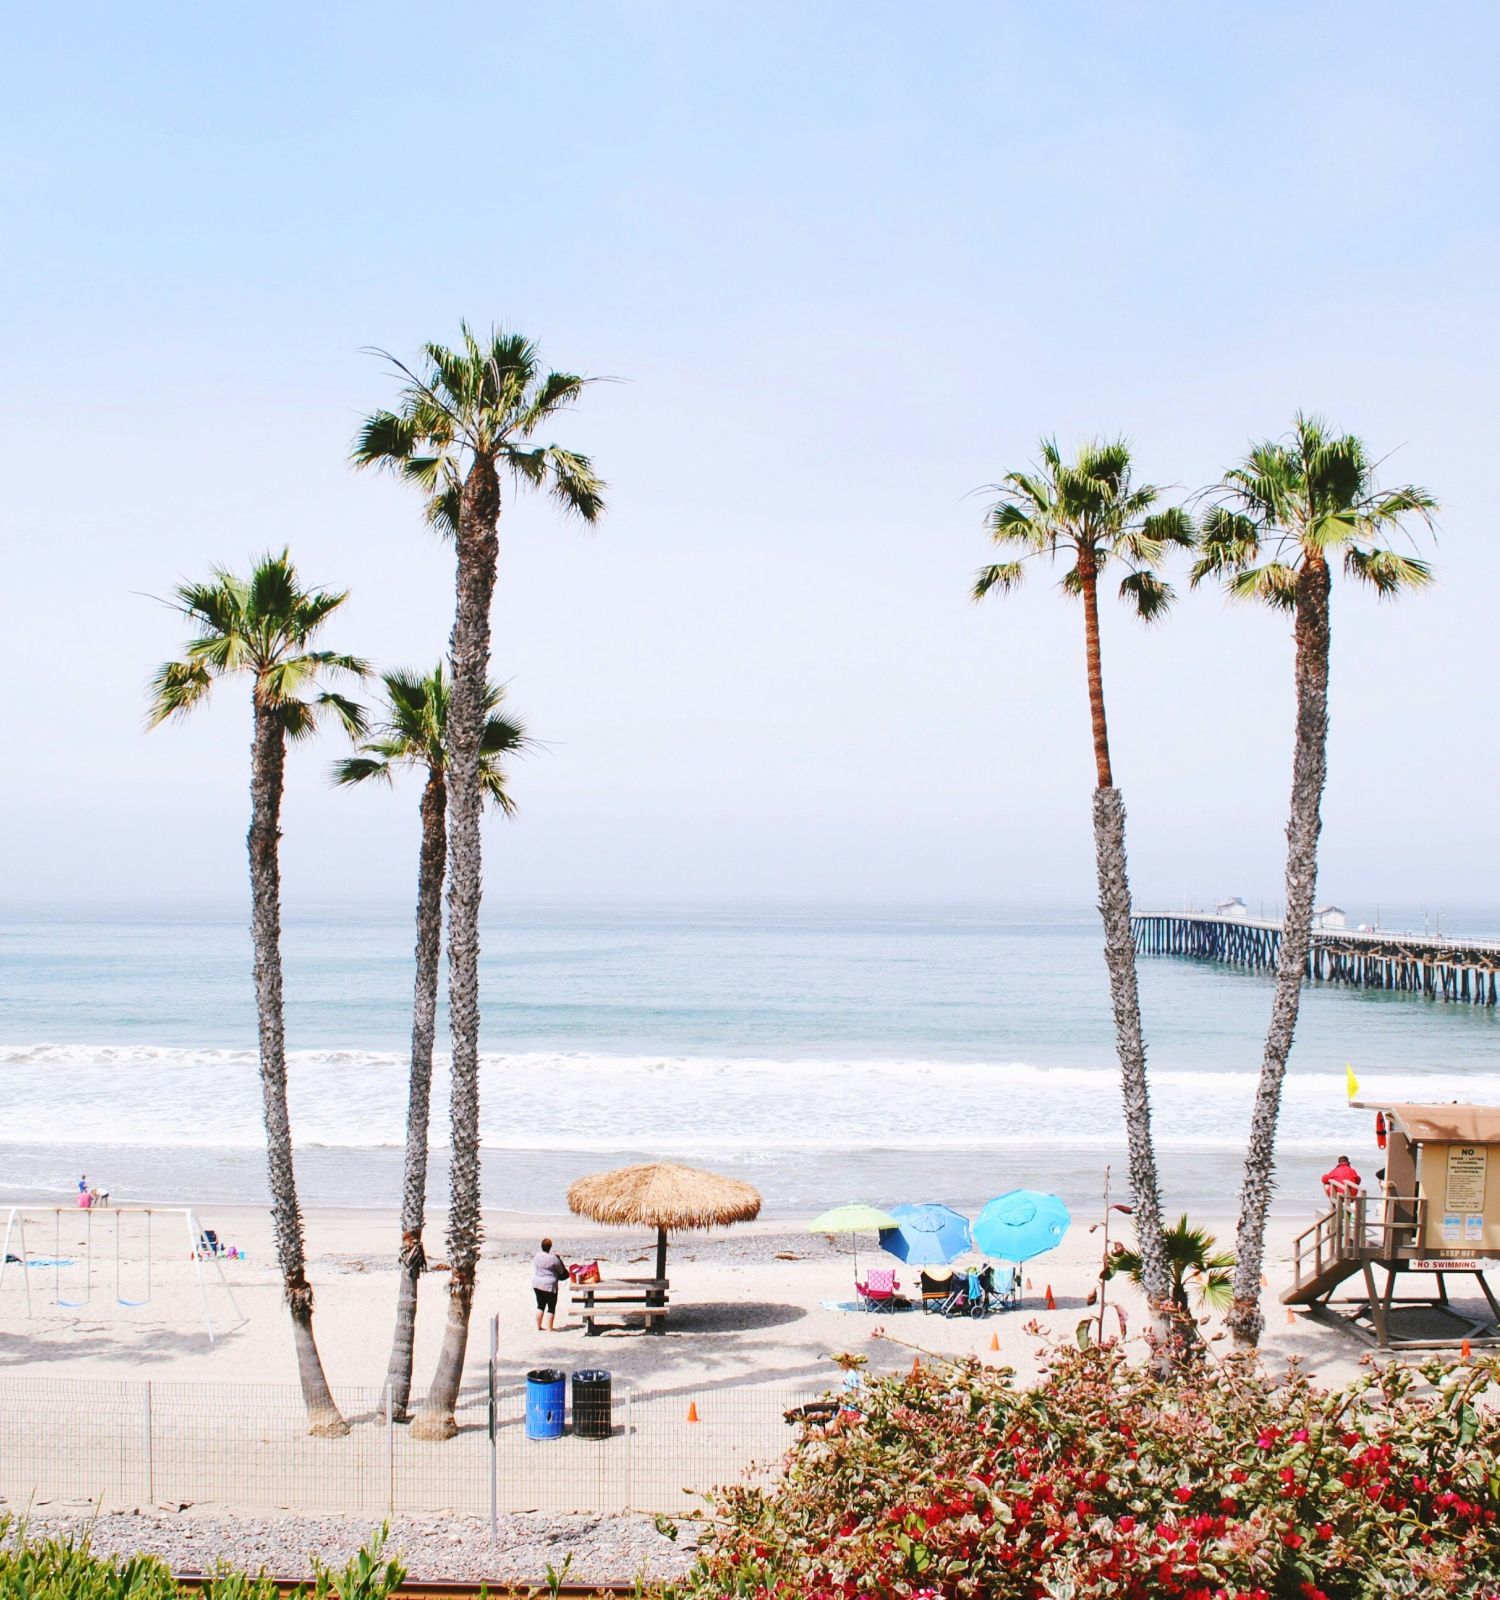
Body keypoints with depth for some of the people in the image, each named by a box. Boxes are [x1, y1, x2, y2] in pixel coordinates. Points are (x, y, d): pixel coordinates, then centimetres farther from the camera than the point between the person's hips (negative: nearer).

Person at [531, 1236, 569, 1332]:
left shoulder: (536, 1256, -1)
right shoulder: (553, 1258, -18)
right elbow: (561, 1270, -5)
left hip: (537, 1284, 6)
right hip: (549, 1285, -6)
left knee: (540, 1305, 17)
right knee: (551, 1307, 6)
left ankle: (538, 1327, 22)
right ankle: (550, 1328, 9)